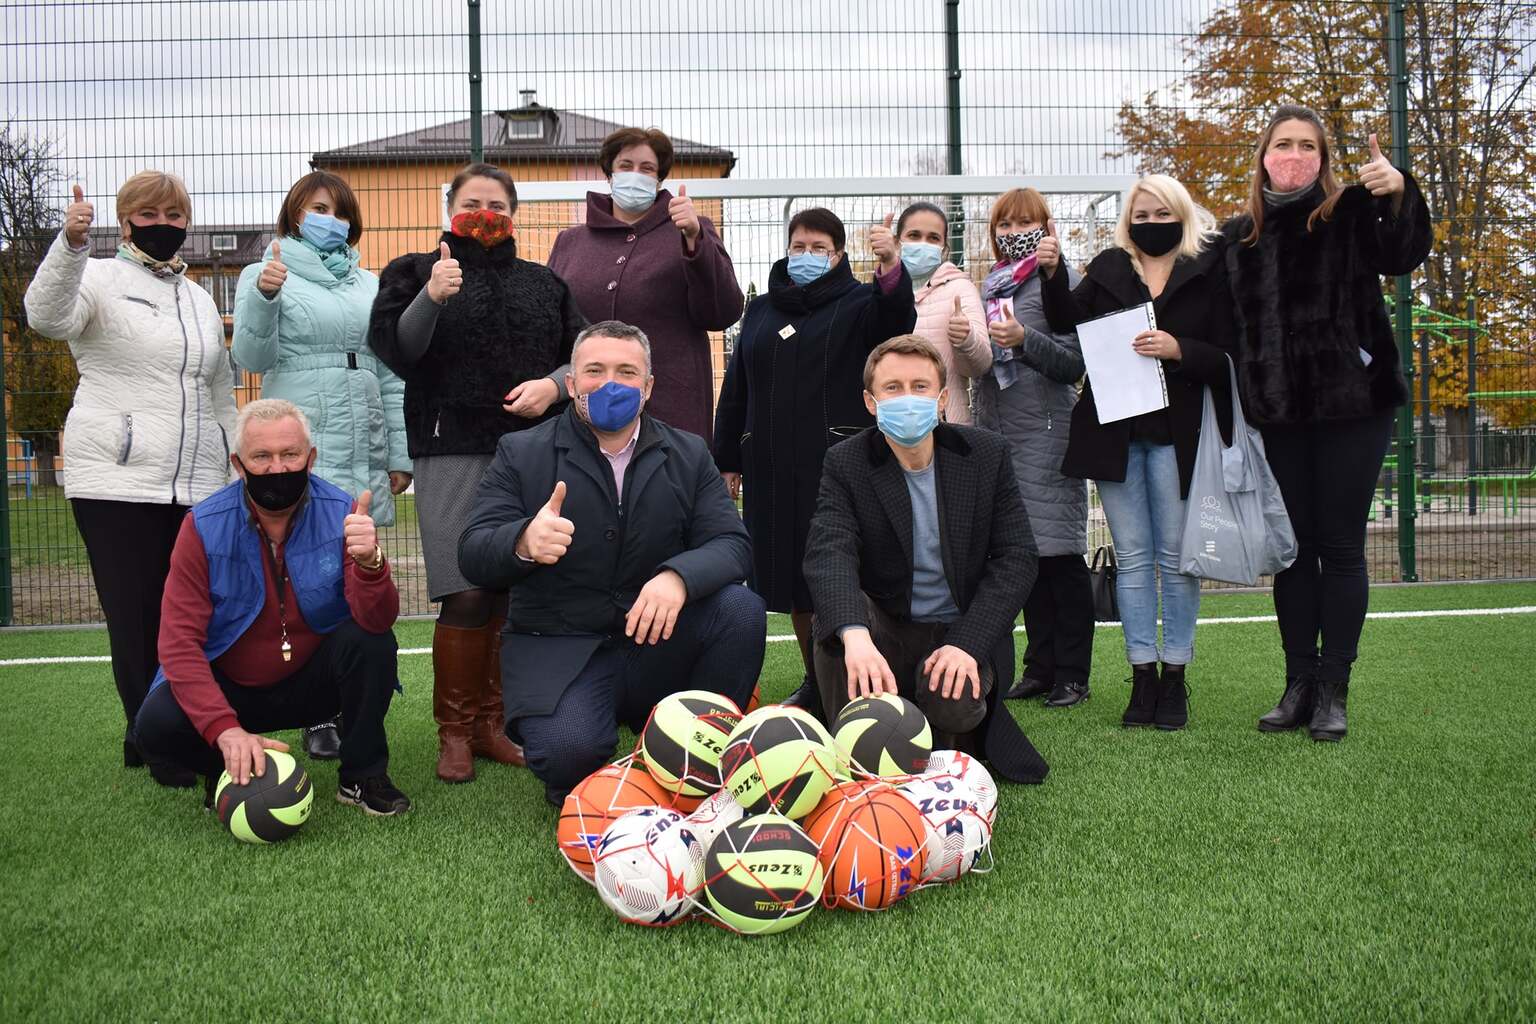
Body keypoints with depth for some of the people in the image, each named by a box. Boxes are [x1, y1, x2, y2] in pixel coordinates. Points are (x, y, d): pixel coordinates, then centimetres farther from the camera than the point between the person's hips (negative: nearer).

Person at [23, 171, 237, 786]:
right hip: (117, 483, -5)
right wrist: (71, 244, -35)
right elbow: (48, 317, -19)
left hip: (196, 485, 5)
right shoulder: (102, 279, 4)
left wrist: (237, 470, 19)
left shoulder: (198, 298, 22)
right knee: (137, 618, -3)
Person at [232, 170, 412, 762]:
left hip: (364, 453, 4)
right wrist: (263, 298, -24)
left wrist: (400, 456, 11)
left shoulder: (370, 285, 18)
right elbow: (251, 357, -6)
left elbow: (391, 376, 17)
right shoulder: (265, 274, 7)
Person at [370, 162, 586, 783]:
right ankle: (454, 732, 4)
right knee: (467, 596, -10)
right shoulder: (417, 272, 11)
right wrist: (431, 298, -19)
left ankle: (492, 724, 15)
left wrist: (553, 384, -3)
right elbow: (395, 351, -3)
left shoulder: (544, 283, 20)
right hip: (454, 452, -3)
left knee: (517, 593, 1)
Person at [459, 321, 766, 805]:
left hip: (657, 644, 3)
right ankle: (577, 787, 8)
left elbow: (732, 544, -5)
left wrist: (678, 577, -29)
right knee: (569, 751, -31)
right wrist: (524, 542, -33)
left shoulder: (688, 455, 6)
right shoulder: (521, 453, 0)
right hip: (557, 651, -3)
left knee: (742, 609, -24)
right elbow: (473, 555, -7)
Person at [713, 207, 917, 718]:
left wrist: (892, 271, -38)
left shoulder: (857, 303, 5)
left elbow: (894, 324, -19)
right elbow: (735, 389, 19)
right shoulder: (761, 310, 18)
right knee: (790, 575, 8)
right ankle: (815, 683, 20)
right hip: (771, 465, 5)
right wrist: (728, 460, 14)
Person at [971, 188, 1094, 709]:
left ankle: (1072, 674, 3)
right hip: (998, 432, 6)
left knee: (1060, 553, -4)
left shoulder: (1060, 281, -1)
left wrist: (1024, 340, -21)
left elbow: (1074, 363, -8)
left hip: (1045, 435, -6)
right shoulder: (990, 286, 17)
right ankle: (1040, 667, 16)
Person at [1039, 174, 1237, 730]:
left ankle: (1175, 677, 11)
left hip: (1176, 431, -2)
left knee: (1176, 557, 2)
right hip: (1114, 430, 3)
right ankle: (1143, 677, 11)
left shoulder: (1209, 271, 3)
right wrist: (1052, 274, -11)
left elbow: (1229, 356, -1)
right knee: (1132, 558, 5)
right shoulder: (1109, 268, 12)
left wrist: (1179, 350, -17)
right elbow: (1067, 323, 3)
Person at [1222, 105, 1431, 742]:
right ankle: (1299, 684, 15)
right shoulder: (1239, 236, 9)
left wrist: (1400, 197, -36)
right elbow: (1229, 329, 11)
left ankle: (1333, 691, 5)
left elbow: (1402, 258, -19)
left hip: (1353, 403, -3)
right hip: (1279, 414, 3)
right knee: (1293, 546, 7)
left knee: (1341, 545, -1)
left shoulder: (1350, 213, 0)